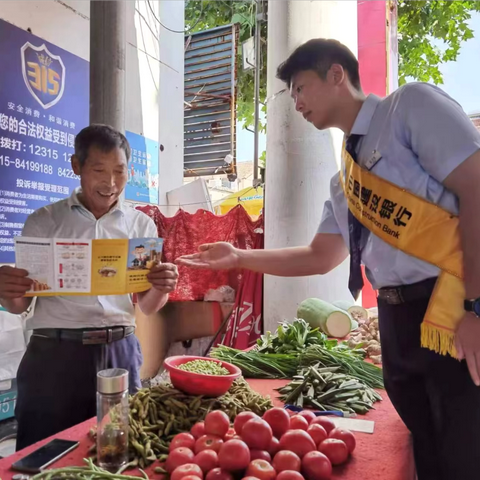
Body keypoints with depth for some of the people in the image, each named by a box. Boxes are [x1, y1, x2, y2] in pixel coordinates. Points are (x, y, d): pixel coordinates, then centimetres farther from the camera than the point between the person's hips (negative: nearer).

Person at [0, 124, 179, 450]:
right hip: (54, 353, -1)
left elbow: (147, 307, 6)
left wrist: (161, 288, -16)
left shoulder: (141, 225, 5)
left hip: (118, 353, 1)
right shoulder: (44, 221, 2)